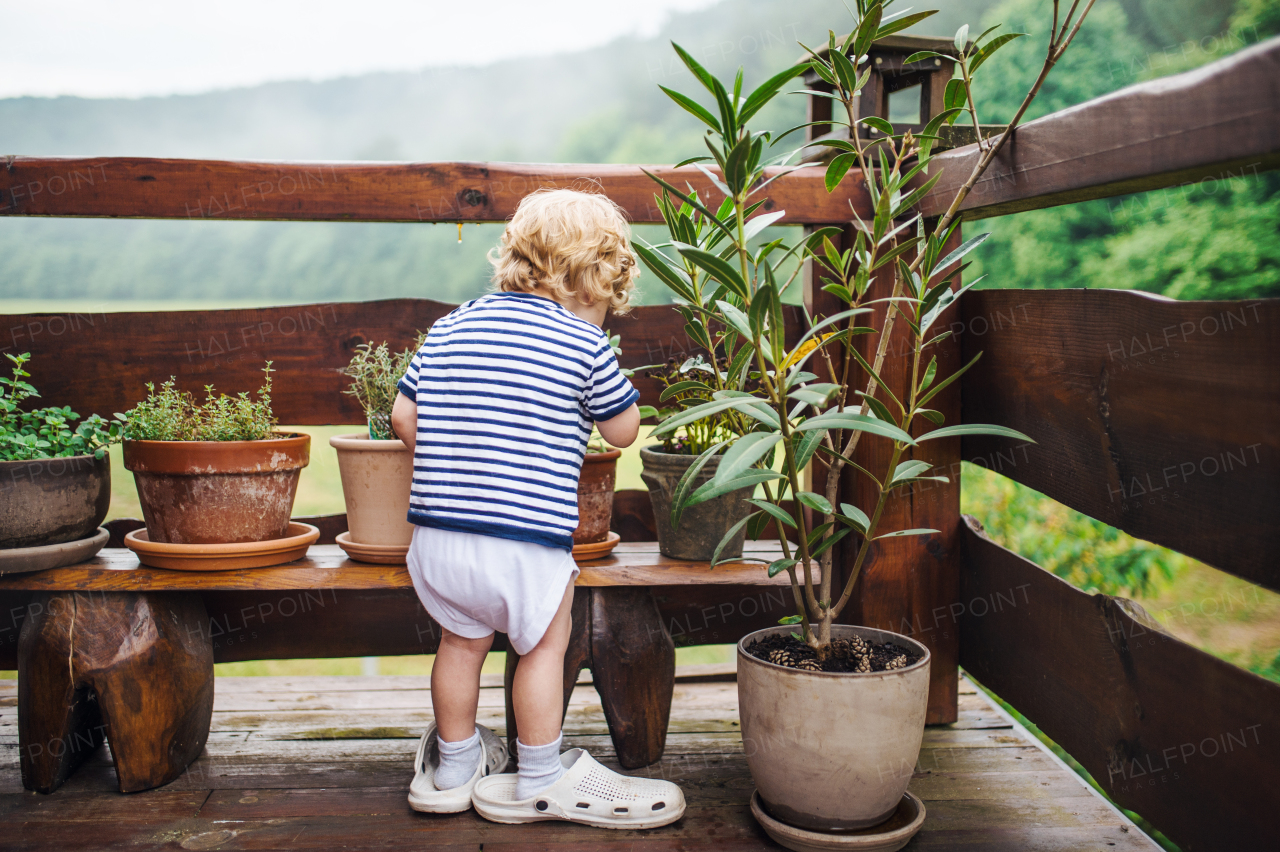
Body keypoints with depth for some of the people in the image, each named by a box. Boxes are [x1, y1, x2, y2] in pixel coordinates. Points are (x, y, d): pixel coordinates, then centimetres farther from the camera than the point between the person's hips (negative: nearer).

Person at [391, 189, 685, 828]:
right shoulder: (583, 345, -4)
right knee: (545, 643, 15)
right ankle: (540, 781, 28)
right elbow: (624, 431, 5)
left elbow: (403, 418, 13)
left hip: (434, 535, 5)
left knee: (462, 640, 23)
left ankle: (453, 767, 39)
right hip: (524, 542, -5)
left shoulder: (449, 327, 11)